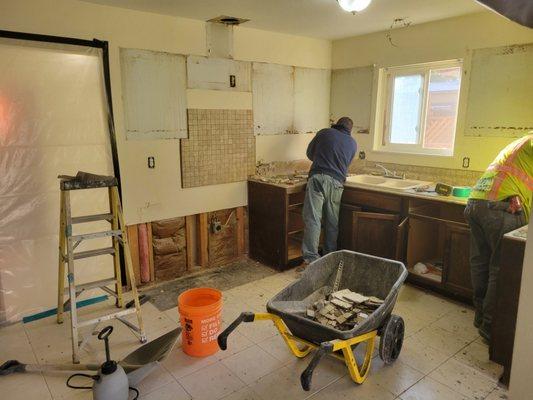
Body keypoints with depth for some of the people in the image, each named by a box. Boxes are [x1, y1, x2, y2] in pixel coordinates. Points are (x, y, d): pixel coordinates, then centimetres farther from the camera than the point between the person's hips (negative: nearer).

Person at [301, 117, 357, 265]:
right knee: (333, 222, 11)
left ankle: (311, 257, -10)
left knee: (312, 219, -5)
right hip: (336, 182, 2)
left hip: (317, 178, -2)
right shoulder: (352, 143, 19)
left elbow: (309, 153, 22)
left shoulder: (324, 133, 14)